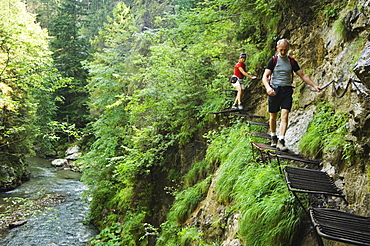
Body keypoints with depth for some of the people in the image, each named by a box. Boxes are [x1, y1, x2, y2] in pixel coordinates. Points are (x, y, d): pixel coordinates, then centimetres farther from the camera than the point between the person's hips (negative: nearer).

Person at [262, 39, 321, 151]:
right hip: (274, 90, -1)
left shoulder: (292, 61, 9)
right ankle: (273, 137, 28)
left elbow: (303, 75, 11)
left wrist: (314, 85, 1)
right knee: (273, 116, 8)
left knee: (285, 115, -13)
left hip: (287, 90, 1)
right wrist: (268, 87, -26)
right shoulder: (273, 61, 2)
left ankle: (281, 140, -16)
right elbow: (265, 76, -6)